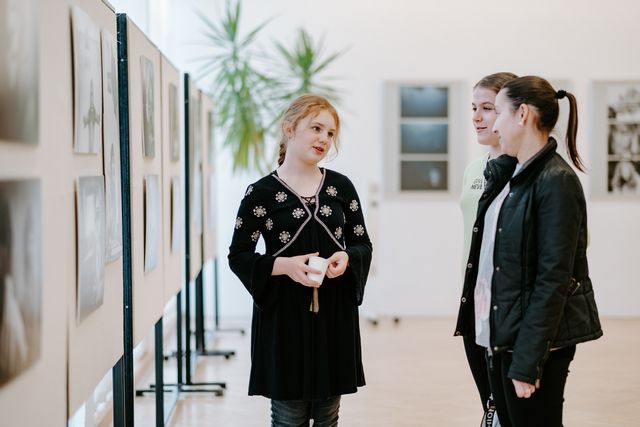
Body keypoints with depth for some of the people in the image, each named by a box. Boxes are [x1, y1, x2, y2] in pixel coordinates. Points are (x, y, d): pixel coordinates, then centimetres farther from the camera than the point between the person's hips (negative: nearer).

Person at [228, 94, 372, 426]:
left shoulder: (341, 186, 5)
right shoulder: (262, 193, -5)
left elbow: (363, 243, 11)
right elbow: (238, 256, -3)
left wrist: (346, 258, -11)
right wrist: (284, 265, -19)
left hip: (334, 312, 4)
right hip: (285, 315, -3)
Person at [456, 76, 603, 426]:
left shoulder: (556, 181, -15)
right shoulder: (513, 177, 12)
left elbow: (553, 279, -19)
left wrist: (527, 361, -20)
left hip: (534, 341, -8)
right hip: (498, 335, 8)